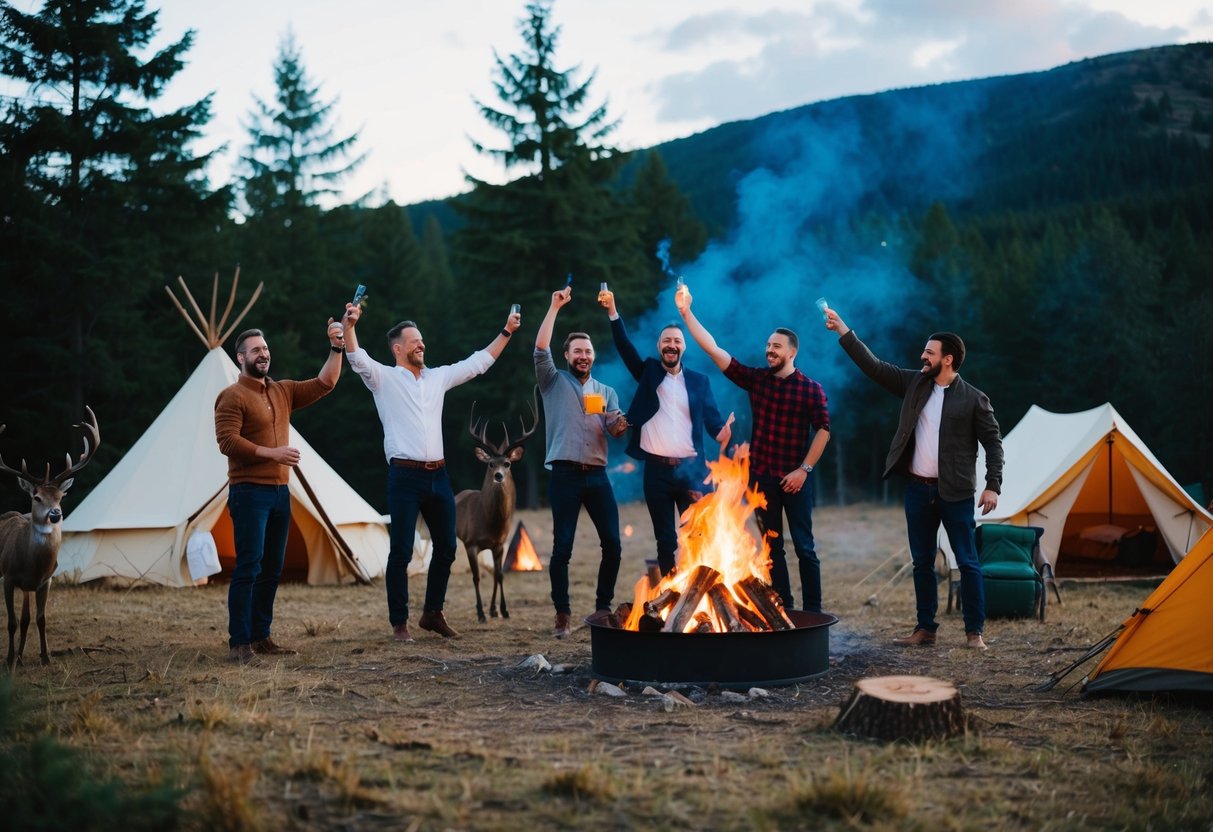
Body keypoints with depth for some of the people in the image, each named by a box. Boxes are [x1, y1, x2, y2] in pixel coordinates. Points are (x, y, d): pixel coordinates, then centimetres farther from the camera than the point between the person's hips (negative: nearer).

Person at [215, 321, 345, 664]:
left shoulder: (282, 391, 16)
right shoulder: (232, 397, -6)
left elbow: (324, 384, 13)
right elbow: (227, 441, -17)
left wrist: (336, 348, 1)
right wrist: (272, 453, -19)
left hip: (279, 492, 8)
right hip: (249, 493, -8)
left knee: (272, 568, 9)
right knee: (248, 567, -11)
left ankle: (260, 636, 16)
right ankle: (239, 642, -8)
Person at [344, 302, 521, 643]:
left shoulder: (437, 377, 16)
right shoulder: (384, 378, 1)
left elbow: (478, 362, 21)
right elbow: (357, 358, -16)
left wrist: (506, 332, 18)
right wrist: (349, 326, -33)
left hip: (438, 475, 6)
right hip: (405, 476, -6)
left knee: (446, 547, 10)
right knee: (401, 552, -2)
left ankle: (433, 613, 25)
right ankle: (399, 623, 6)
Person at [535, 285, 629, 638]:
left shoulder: (606, 392, 17)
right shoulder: (554, 382, 8)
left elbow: (615, 430, 4)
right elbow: (540, 350, -8)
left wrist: (619, 425, -20)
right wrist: (555, 307, -9)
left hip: (597, 475, 3)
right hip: (565, 474, -3)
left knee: (613, 543, -2)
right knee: (562, 547, -4)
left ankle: (604, 607, 12)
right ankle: (562, 614, 2)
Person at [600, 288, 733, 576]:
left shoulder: (699, 381, 8)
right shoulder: (648, 372, 9)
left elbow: (713, 419, 1)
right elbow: (624, 345, -3)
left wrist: (723, 432, -22)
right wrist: (612, 311, -16)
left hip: (690, 469, -1)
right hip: (657, 469, 1)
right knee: (665, 540, 6)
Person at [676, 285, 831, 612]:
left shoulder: (811, 388, -4)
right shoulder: (755, 379, 4)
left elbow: (822, 429, -5)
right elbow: (713, 349, 0)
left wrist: (805, 469, -12)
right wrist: (687, 313, -6)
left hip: (794, 478, -4)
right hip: (761, 476, 4)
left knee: (804, 547, 1)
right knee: (772, 547, 9)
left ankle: (812, 612, 8)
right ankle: (782, 610, 17)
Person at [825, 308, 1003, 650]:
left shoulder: (974, 399, -5)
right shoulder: (914, 384, 7)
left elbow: (993, 442, -2)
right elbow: (873, 366, 7)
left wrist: (992, 486, -11)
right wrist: (843, 331, 1)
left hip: (955, 492, -5)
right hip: (918, 490, 5)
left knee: (968, 563, 0)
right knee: (922, 563, 10)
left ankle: (974, 631, 8)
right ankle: (925, 628, 19)